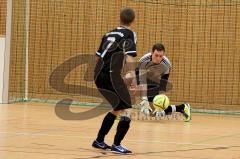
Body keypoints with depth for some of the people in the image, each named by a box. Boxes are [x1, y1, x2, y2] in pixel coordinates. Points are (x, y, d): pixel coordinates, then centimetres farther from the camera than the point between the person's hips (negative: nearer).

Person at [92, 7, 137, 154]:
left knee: (116, 110, 24)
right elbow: (129, 56, -16)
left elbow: (99, 56, 24)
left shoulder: (110, 34, 20)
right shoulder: (130, 34, -1)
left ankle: (99, 141, 27)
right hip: (111, 76, -8)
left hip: (99, 76, 8)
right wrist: (134, 76, -20)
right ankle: (116, 145, -7)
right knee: (126, 111, -1)